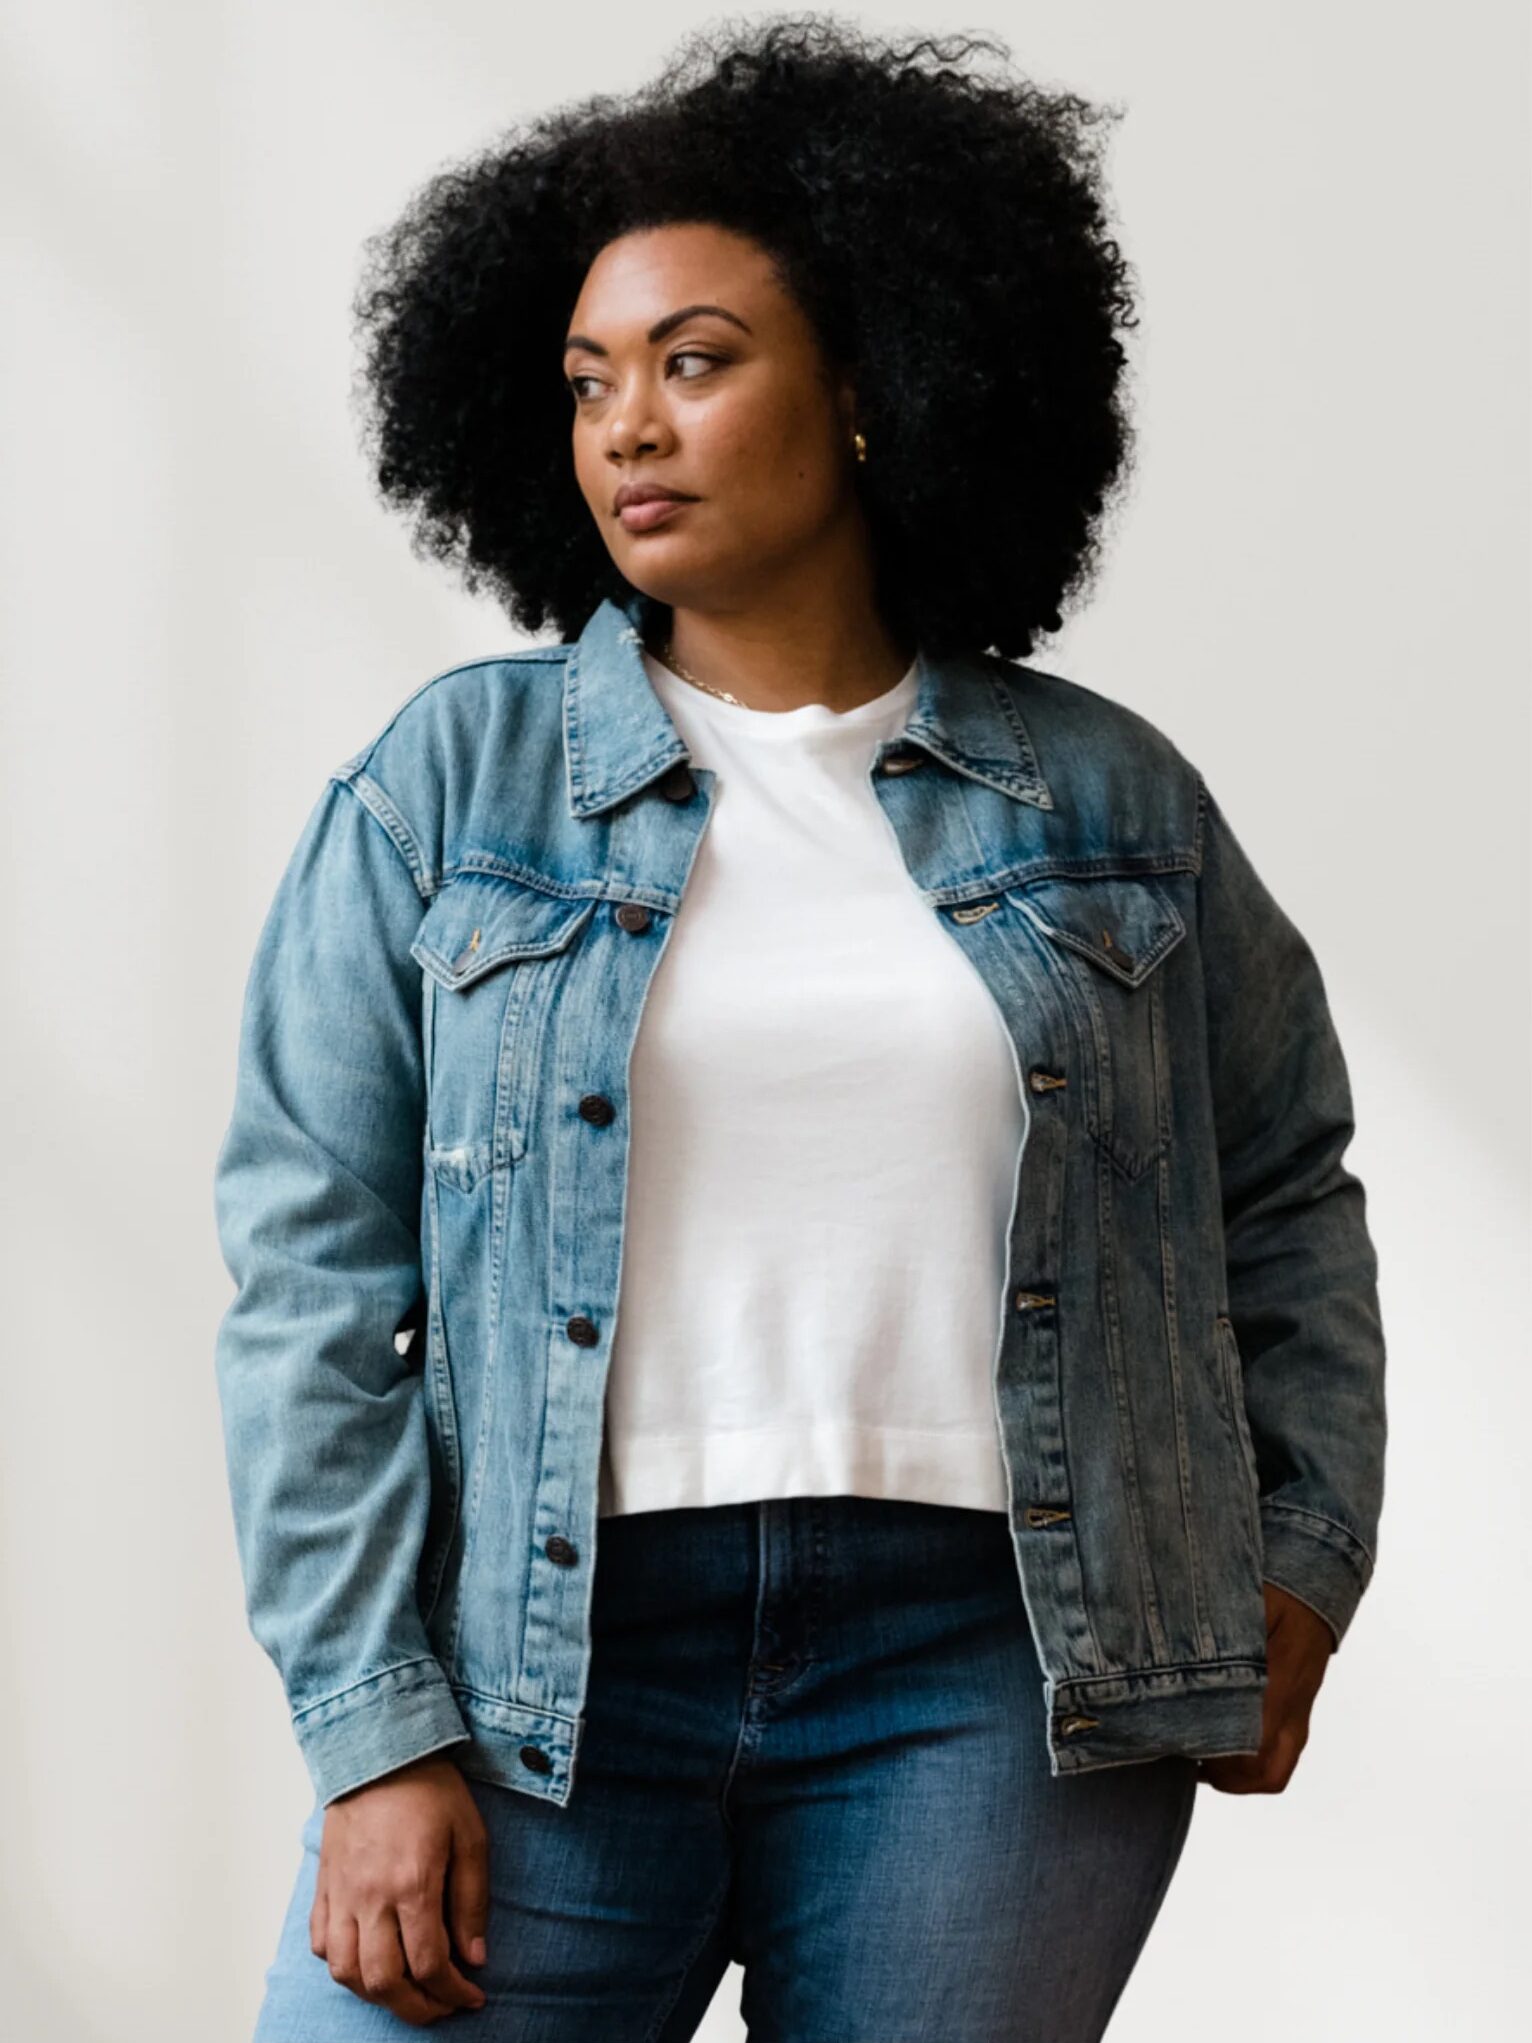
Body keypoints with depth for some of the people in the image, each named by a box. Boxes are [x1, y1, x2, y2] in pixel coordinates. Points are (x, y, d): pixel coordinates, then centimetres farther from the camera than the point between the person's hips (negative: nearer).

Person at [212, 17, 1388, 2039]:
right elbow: (317, 1268, 1)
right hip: (542, 1670, -1)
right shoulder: (449, 785, 5)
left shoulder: (1107, 800, 10)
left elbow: (1284, 1190, 21)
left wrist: (1301, 1560, 11)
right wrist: (376, 1731, -6)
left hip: (994, 1682, 1)